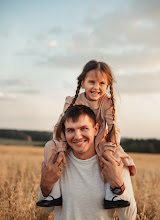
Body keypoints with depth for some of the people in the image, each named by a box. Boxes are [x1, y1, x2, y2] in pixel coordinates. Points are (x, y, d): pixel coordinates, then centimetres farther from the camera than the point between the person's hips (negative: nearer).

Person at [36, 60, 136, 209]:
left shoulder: (107, 103, -13)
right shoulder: (72, 102, -14)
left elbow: (114, 128, -17)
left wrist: (109, 149, -31)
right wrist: (61, 150, -27)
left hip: (99, 142, 0)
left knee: (116, 154, -30)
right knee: (50, 146, -23)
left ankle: (110, 196, -22)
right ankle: (55, 194, -21)